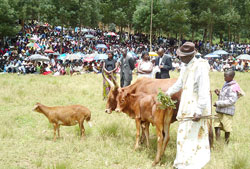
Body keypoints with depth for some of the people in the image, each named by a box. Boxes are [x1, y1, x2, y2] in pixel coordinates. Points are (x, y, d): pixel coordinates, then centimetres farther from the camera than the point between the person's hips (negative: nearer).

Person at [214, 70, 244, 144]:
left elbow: (231, 101, -21)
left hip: (227, 111, -8)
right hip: (220, 110, 8)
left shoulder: (233, 88, -15)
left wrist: (218, 103, -20)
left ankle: (226, 143, 15)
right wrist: (219, 93, 5)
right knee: (217, 126, 4)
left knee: (227, 128, 3)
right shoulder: (226, 84, 13)